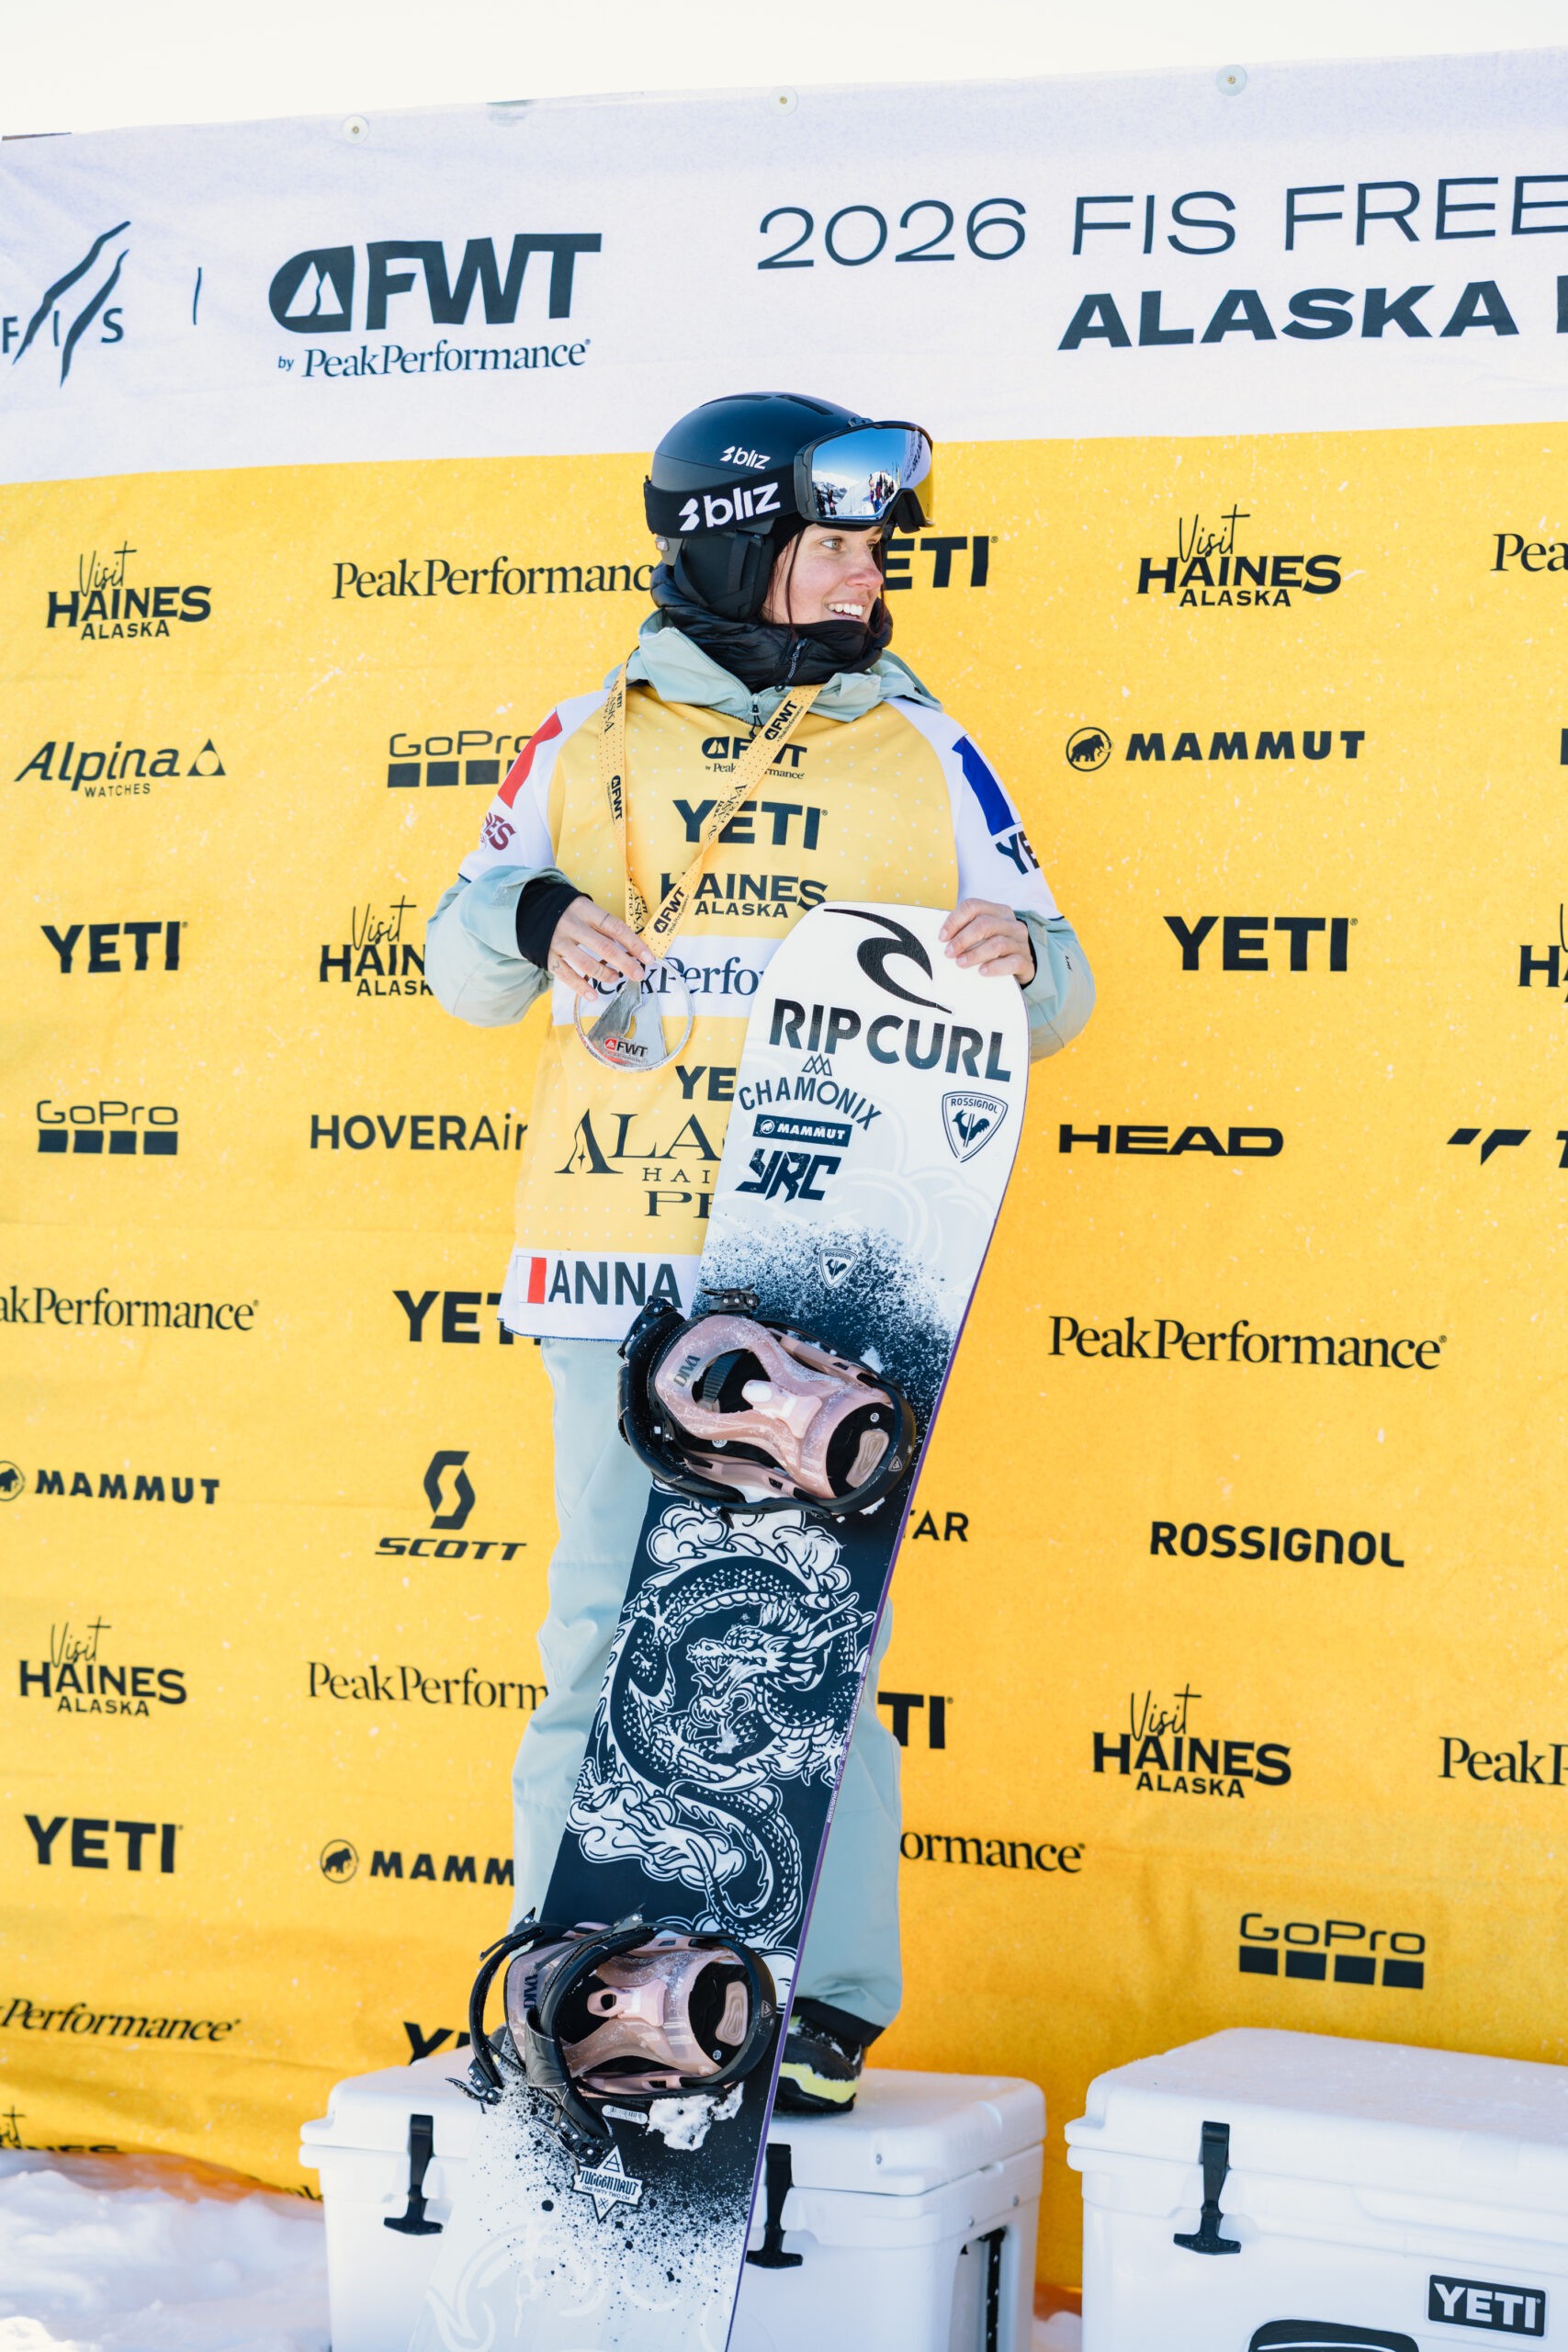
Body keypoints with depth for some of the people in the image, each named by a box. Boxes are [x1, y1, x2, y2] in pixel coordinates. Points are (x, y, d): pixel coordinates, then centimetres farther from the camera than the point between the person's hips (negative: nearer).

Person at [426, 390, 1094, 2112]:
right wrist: (531, 920, -9)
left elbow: (1054, 992, 11)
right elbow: (464, 966, 13)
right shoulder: (592, 739, 11)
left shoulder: (917, 748, 10)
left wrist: (1016, 957, -12)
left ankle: (825, 1999, 10)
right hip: (623, 1262, 1)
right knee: (605, 1630, 4)